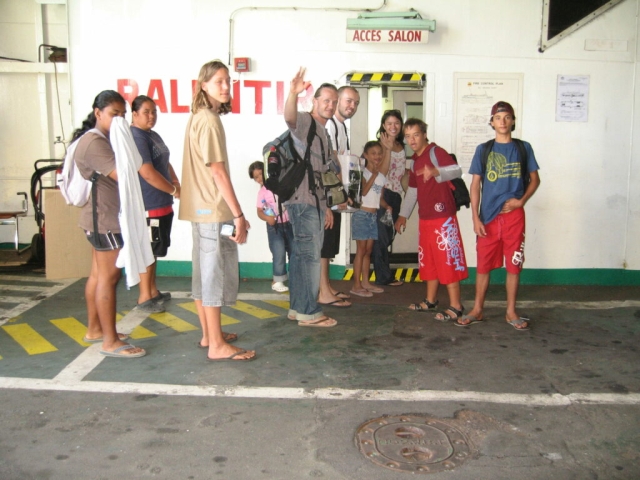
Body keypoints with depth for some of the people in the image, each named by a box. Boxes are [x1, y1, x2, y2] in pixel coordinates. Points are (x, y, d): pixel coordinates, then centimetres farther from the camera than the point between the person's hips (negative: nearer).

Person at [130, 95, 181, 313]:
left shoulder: (153, 135, 14)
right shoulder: (136, 138, -17)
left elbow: (165, 164, 21)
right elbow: (148, 173, -25)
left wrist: (177, 184, 4)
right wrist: (174, 190, -15)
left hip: (161, 203, 10)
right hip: (148, 205, -10)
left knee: (154, 249, 17)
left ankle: (153, 290, 29)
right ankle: (144, 298, 7)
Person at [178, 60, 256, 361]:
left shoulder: (199, 117, 15)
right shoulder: (209, 121, -14)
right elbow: (218, 171, -19)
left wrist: (233, 212, 17)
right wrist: (239, 215, -17)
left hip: (201, 209, 10)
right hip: (214, 210, -10)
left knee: (205, 272, 14)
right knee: (217, 273, -4)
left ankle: (208, 335, 26)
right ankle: (217, 346, 3)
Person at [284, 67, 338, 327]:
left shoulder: (324, 132, 22)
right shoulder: (305, 121, -6)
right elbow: (289, 117, -32)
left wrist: (326, 206, 21)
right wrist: (293, 93, -52)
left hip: (316, 202, 9)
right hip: (302, 200, -9)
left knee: (302, 256, 12)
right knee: (311, 256, -7)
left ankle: (298, 308, 20)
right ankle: (309, 312, 1)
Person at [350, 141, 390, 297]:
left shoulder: (381, 174, 9)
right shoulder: (363, 172, -9)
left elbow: (380, 197, 10)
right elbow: (363, 192, -19)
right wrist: (374, 175, -19)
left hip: (374, 215, 6)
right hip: (362, 214, -6)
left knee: (368, 250, 11)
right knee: (361, 250, -4)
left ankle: (365, 282, 18)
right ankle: (356, 285, 0)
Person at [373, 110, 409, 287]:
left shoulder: (402, 147, 12)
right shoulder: (381, 145, -9)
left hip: (396, 195, 7)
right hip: (382, 194, -7)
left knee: (388, 236, 12)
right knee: (381, 236, 0)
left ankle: (383, 275, 22)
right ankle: (384, 277, 11)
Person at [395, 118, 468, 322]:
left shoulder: (436, 152, -11)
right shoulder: (415, 160, 15)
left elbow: (457, 170, -28)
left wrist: (436, 172, -47)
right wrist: (403, 215, 27)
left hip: (442, 217, -9)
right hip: (425, 218, 9)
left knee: (447, 260, -6)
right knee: (428, 260, 15)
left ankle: (455, 306, 0)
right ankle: (431, 300, 27)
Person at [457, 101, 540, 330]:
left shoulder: (523, 148, 5)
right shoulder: (483, 150, 4)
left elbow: (535, 179, 9)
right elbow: (475, 185, 2)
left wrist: (522, 200, -9)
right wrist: (476, 218, -5)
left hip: (514, 215, 0)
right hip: (489, 216, 0)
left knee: (514, 264, 6)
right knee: (484, 264, 6)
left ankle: (511, 312, 18)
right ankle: (477, 310, 18)